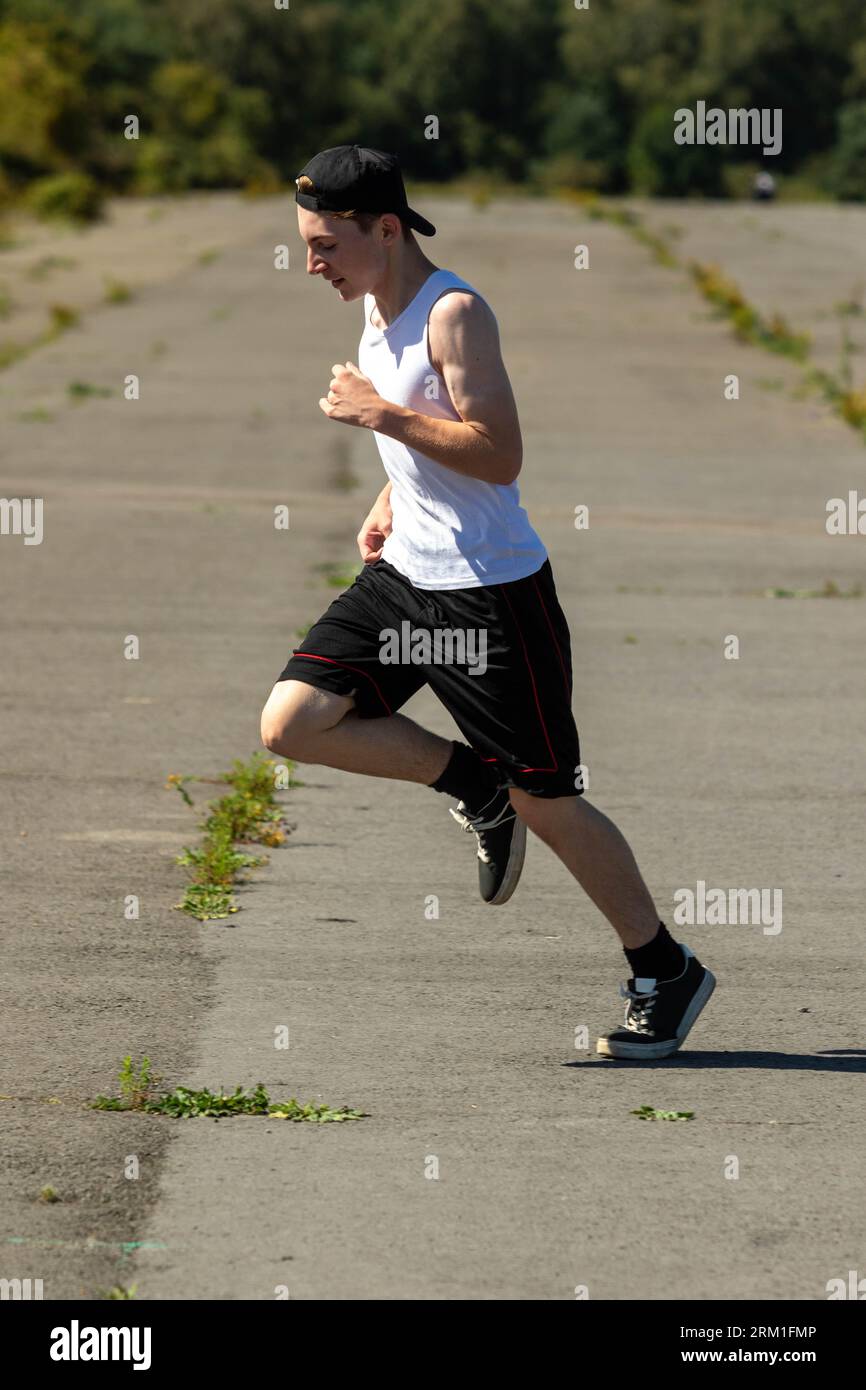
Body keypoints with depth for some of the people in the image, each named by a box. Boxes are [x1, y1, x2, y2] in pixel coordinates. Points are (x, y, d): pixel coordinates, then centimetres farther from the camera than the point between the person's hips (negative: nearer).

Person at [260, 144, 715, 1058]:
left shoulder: (455, 313, -19)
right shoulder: (377, 306, 10)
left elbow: (500, 454, -26)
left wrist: (380, 414, -25)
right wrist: (389, 506, 12)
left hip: (492, 593, -9)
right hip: (403, 575, 9)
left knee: (544, 802, -1)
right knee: (291, 723, -5)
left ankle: (667, 974, 16)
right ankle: (476, 785, 13)